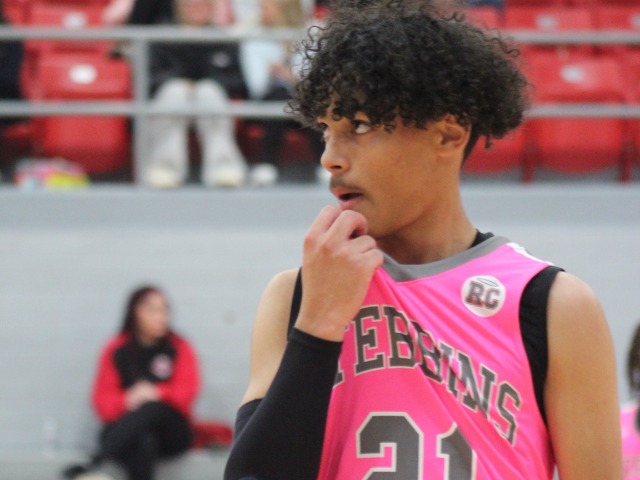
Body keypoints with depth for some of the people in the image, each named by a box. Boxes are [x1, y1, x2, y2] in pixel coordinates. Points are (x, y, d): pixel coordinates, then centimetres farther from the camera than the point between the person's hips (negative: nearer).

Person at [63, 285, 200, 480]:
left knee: (151, 409, -35)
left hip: (170, 433, 0)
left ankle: (94, 464, -49)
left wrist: (156, 393, -23)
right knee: (143, 442, -37)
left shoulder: (179, 348, 6)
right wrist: (127, 401, -21)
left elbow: (188, 390, -5)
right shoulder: (117, 350, 7)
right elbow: (103, 399, 1)